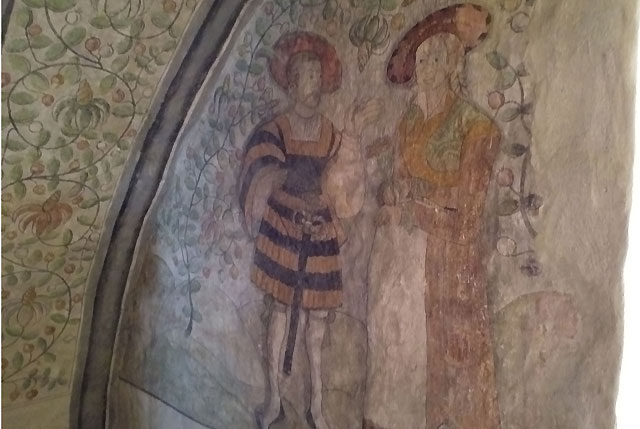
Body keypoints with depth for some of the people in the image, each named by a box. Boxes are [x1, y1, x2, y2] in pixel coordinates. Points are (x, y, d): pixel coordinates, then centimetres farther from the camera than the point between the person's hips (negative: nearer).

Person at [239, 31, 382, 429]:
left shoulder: (335, 135, 2)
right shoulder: (274, 132, -3)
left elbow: (342, 192, -3)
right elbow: (262, 186, -7)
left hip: (320, 237, 2)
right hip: (283, 234, -1)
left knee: (319, 316, 7)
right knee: (281, 309, 8)